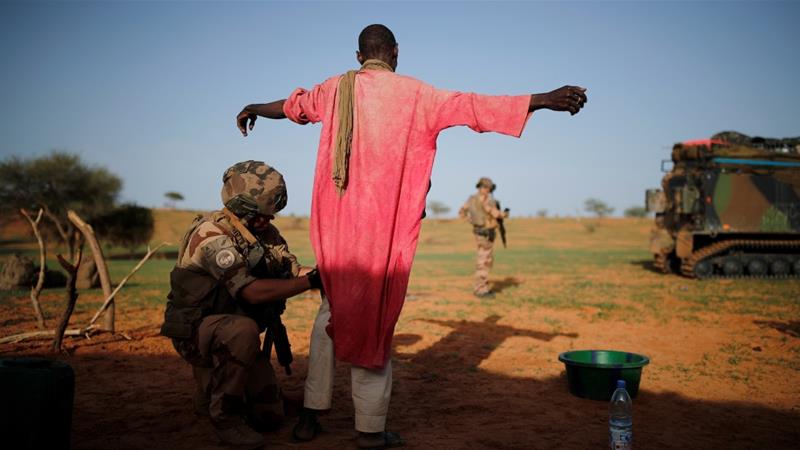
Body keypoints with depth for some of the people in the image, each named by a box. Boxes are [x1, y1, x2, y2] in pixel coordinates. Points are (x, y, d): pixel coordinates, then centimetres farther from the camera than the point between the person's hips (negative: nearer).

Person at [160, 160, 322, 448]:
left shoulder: (265, 232, -1)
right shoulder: (213, 235, -27)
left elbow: (293, 271, -4)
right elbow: (253, 291, -35)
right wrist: (311, 281, -35)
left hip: (232, 333, 7)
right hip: (194, 330, -7)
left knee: (269, 417, 5)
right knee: (243, 329, -41)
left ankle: (211, 386, 32)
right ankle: (224, 416, -20)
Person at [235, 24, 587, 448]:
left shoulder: (336, 88, 10)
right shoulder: (413, 93, -3)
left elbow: (293, 104, 28)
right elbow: (474, 106, -9)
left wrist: (253, 109, 50)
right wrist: (545, 100, -8)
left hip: (336, 225, 4)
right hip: (383, 228, -4)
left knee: (332, 312, 16)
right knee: (373, 320, 2)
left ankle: (310, 415, 20)